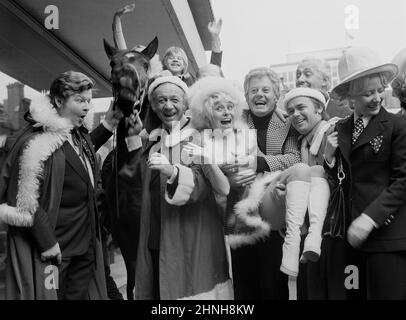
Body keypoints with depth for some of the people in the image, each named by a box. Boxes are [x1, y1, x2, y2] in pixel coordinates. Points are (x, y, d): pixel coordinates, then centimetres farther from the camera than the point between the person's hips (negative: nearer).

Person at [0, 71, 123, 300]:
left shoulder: (78, 134, 6)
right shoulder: (36, 141, -21)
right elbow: (26, 201, -21)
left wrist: (108, 124, 17)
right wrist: (47, 243, -19)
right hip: (54, 248, -8)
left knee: (81, 293, 19)